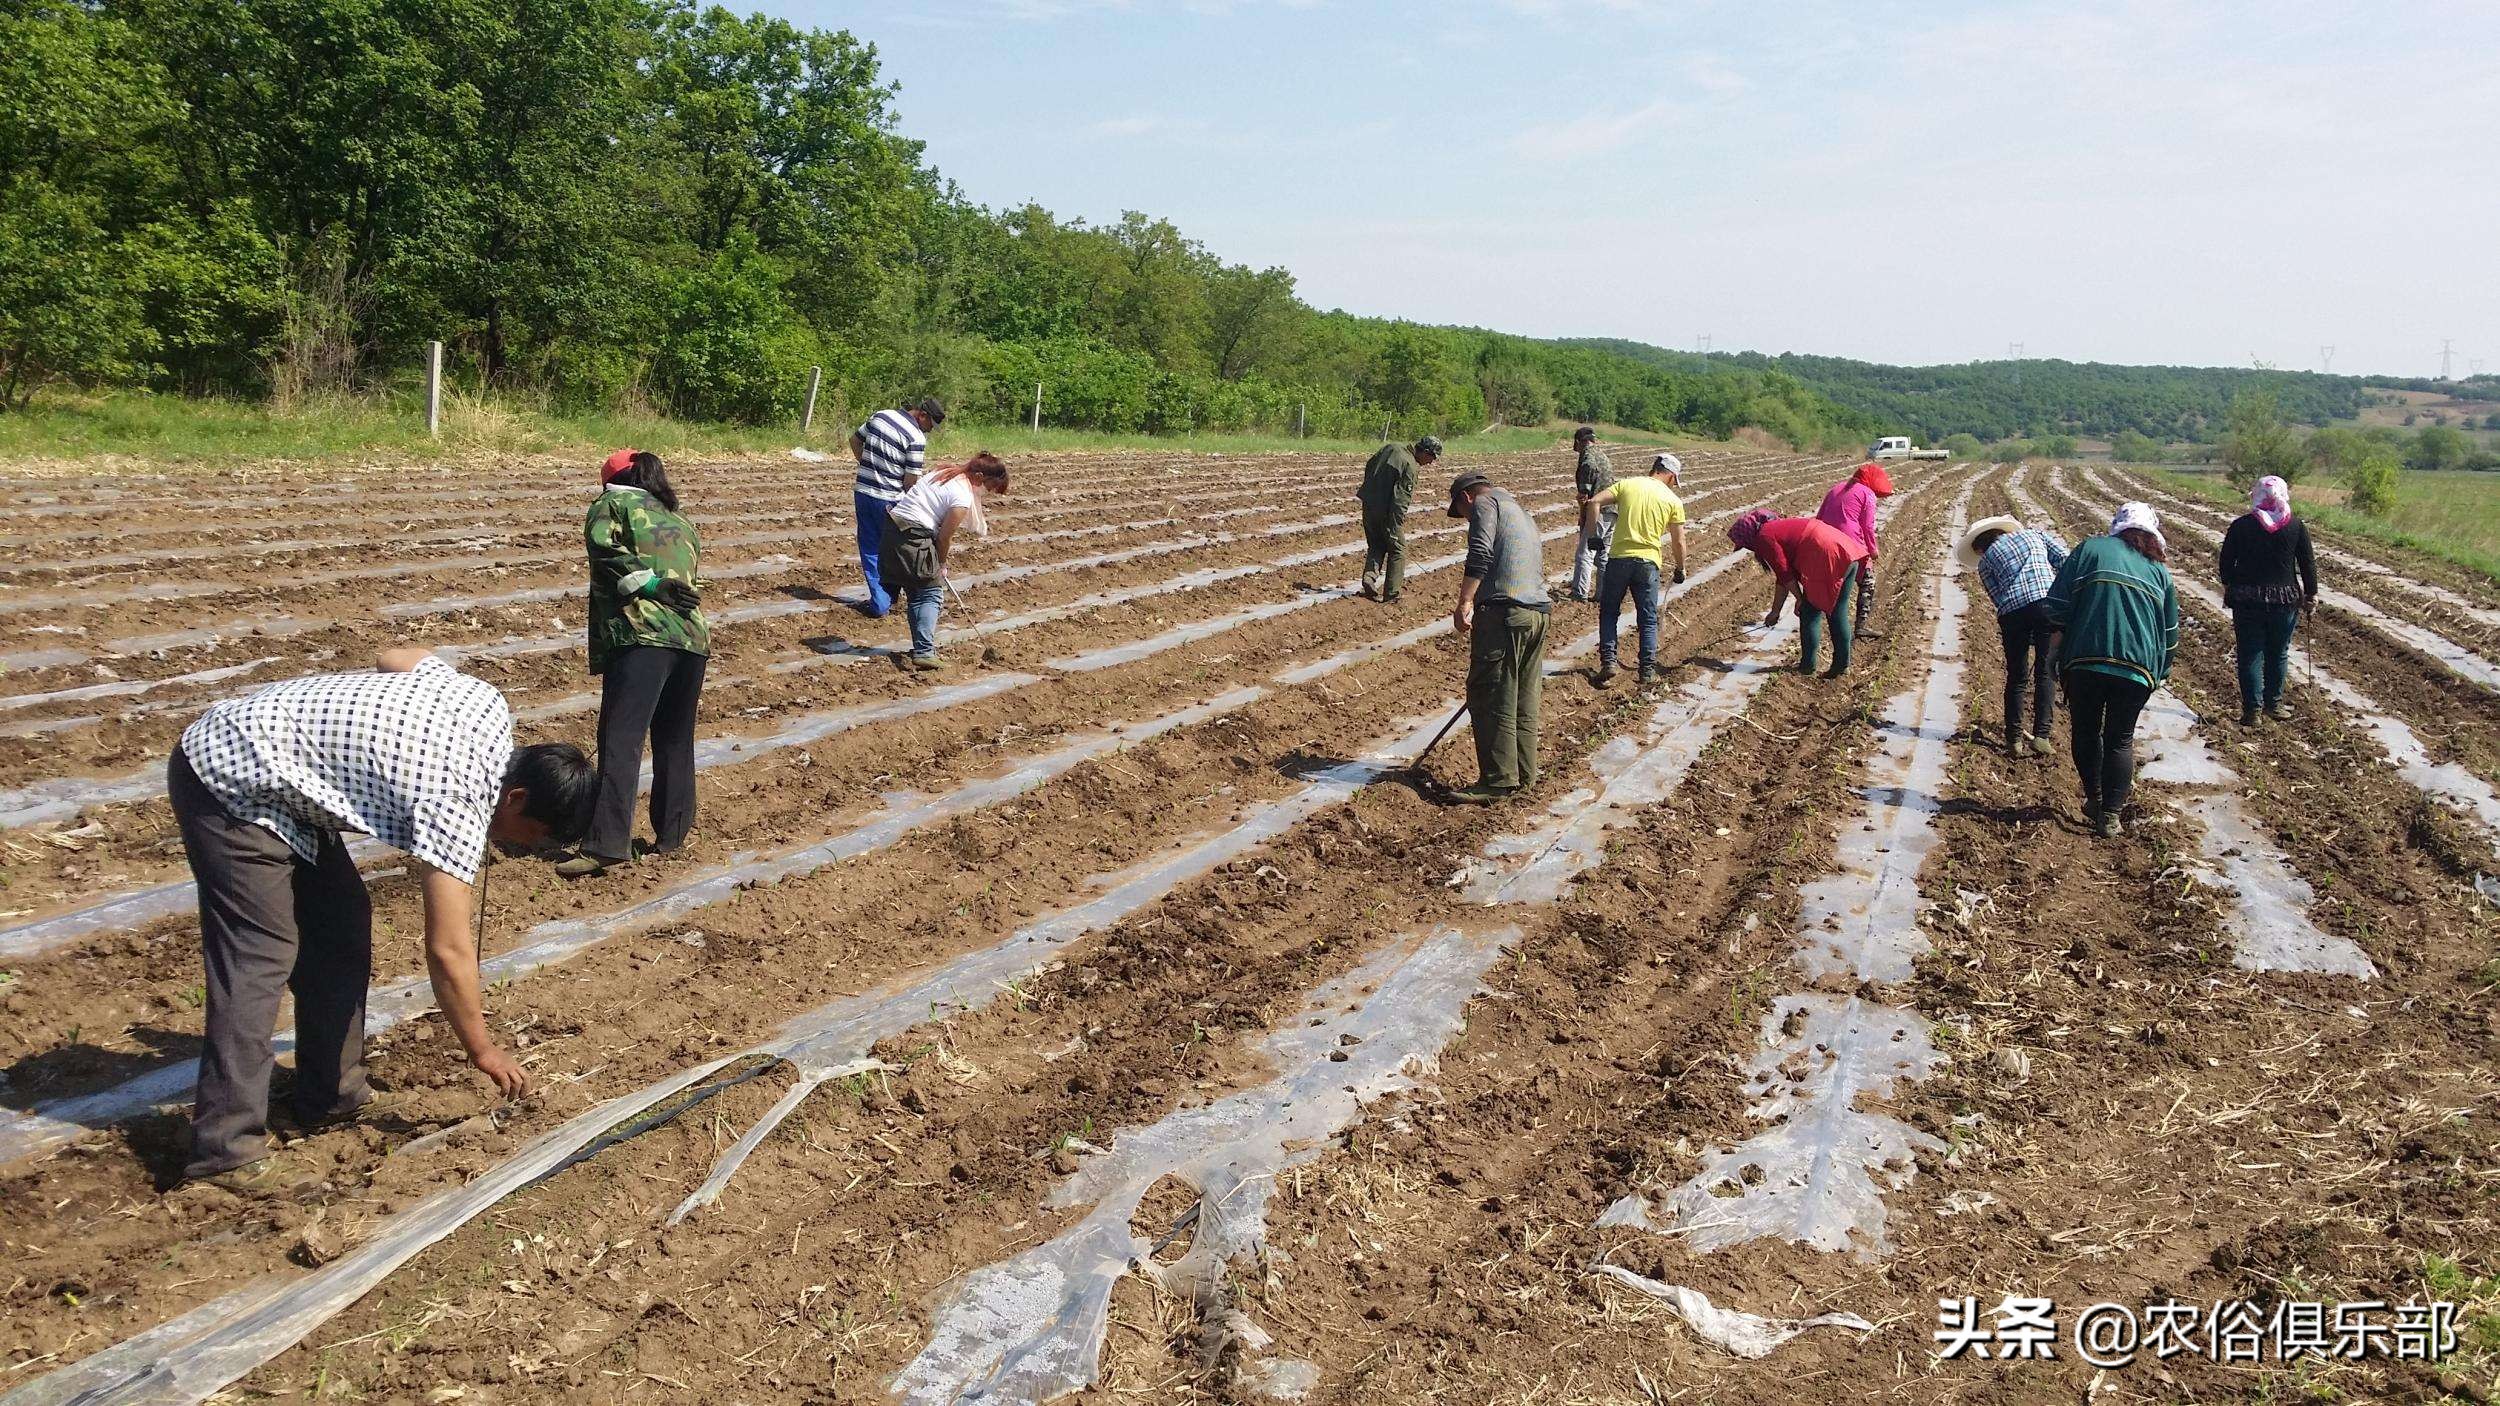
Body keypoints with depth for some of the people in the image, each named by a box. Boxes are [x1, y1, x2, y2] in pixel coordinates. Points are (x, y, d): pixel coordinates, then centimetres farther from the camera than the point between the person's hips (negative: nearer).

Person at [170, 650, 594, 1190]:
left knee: (341, 924, 10)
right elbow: (447, 949, -21)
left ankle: (332, 1095, 19)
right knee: (261, 956, -14)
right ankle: (225, 1150, -12)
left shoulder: (488, 703, -3)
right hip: (230, 784, -10)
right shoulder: (456, 801, -25)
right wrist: (483, 1050, -10)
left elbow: (397, 657, 17)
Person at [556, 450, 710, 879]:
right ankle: (671, 835, 22)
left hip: (640, 635, -6)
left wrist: (648, 584, -9)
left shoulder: (613, 503, 11)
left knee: (621, 739, -12)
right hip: (693, 637, 6)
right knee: (675, 742, 17)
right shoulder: (682, 523, 30)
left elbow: (606, 548, -8)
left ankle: (607, 843, -20)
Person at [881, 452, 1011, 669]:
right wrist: (941, 566, 7)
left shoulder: (946, 473, 14)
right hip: (914, 539, -9)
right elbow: (944, 537, -9)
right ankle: (924, 652, -7)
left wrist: (946, 545, 16)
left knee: (915, 594, 15)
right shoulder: (963, 498, -13)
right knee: (932, 593, 0)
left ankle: (922, 649, 19)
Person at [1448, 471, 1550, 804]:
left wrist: (1465, 602, -19)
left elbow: (1480, 554, -14)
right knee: (1525, 701, 11)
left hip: (1503, 611, -9)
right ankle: (1524, 776, 15)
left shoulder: (1485, 503, 4)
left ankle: (1497, 781, -8)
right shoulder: (1522, 514, 31)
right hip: (1538, 612, 9)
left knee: (1491, 699, -6)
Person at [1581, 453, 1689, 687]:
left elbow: (1594, 502, -6)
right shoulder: (1673, 500, 4)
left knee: (1608, 612, 14)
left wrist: (1590, 534, 1)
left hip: (1619, 558, 1)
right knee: (1648, 619, 10)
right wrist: (1680, 569, 21)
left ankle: (1608, 662, 2)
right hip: (1648, 562, -1)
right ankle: (1648, 672, 9)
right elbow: (1679, 541, 7)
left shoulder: (1626, 485, 6)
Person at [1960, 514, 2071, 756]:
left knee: (2016, 677, 14)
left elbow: (1997, 597, 12)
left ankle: (2015, 739, 14)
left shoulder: (1985, 560, 21)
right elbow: (2065, 559, 9)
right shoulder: (2034, 534, 24)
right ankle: (2041, 736, 0)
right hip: (2048, 602, 0)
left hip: (2012, 612, 0)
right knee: (2046, 674, 8)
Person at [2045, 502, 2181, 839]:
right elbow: (2170, 634, 19)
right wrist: (2160, 675, 30)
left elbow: (2056, 606, 1)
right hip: (2136, 668, 2)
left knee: (2086, 731, 18)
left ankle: (2093, 798, 21)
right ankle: (2110, 815, 9)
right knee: (2120, 739, 12)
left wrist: (2058, 650, 12)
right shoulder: (2159, 571, 16)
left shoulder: (2090, 549, 8)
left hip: (2084, 660, -2)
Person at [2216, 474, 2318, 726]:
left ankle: (2251, 708, 2)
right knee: (2278, 653, 15)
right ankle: (2273, 703, 24)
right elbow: (2308, 564, 2)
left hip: (2247, 599, -1)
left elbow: (2226, 562, 1)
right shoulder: (2296, 526, -3)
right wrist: (2311, 596, 12)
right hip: (2285, 600, 1)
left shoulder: (2240, 525, -5)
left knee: (2250, 654, 5)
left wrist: (2228, 588, 17)